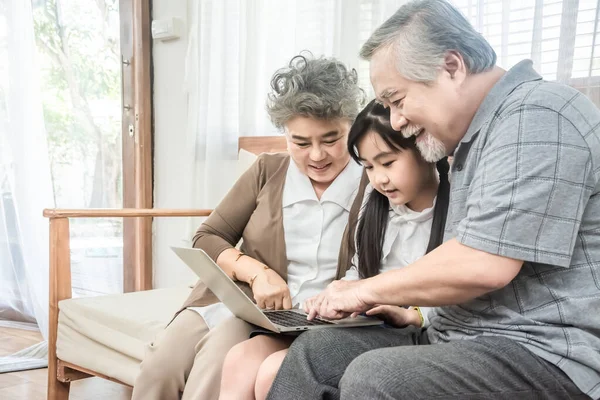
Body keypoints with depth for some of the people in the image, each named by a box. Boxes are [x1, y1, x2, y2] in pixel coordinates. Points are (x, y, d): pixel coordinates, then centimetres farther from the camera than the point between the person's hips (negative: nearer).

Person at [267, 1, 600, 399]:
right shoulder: (475, 137, 17)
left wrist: (367, 290, -10)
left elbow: (482, 266, -24)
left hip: (544, 354, -9)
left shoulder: (535, 116, -14)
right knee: (313, 352, -2)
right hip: (459, 336, 9)